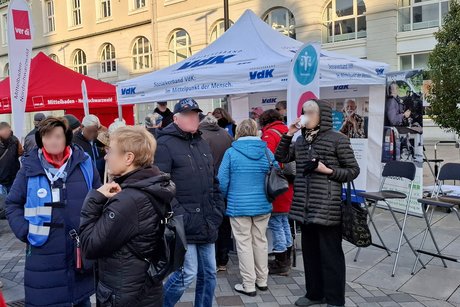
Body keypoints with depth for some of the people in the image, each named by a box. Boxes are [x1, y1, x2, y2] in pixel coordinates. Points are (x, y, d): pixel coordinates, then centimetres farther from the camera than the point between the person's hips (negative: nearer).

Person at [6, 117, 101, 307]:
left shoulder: (85, 164, -3)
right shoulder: (30, 169, -5)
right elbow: (13, 204, 6)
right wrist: (25, 232, -5)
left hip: (82, 252, 1)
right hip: (44, 255, -1)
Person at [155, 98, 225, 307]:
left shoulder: (202, 144, 15)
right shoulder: (165, 144, -10)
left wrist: (218, 210, 11)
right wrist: (177, 215, -19)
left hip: (206, 223, 7)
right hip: (183, 224, -7)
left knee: (209, 273, 14)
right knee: (188, 273, -5)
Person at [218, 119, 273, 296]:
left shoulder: (231, 152, -7)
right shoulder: (267, 151, 1)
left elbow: (222, 181, -6)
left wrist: (225, 199, 11)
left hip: (239, 206, -3)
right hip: (263, 205, 4)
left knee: (244, 243, 6)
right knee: (260, 241, 15)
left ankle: (249, 285, 13)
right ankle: (262, 281, 27)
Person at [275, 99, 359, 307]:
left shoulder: (337, 139, -6)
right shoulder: (301, 140, 11)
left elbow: (353, 170, -3)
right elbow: (281, 158, 15)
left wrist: (328, 171, -16)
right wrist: (287, 135, 5)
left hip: (327, 208, -6)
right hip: (305, 208, 6)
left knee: (330, 254, 4)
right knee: (310, 251, 16)